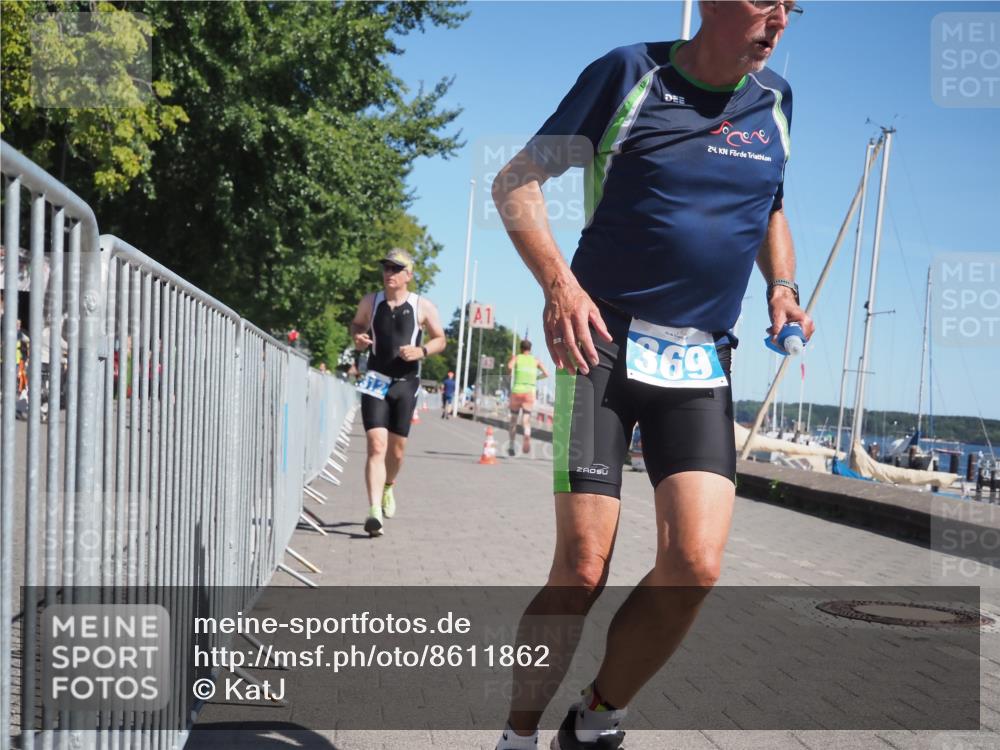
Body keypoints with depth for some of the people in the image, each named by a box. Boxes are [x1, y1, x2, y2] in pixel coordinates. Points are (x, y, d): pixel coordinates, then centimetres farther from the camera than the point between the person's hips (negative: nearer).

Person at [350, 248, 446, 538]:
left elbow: (440, 340, 7)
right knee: (376, 445, -15)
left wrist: (422, 351, -13)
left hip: (405, 383, 1)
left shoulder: (423, 307, -1)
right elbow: (357, 323, 21)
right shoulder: (370, 302, 3)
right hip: (375, 380, 0)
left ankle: (388, 487, 42)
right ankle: (374, 511, -22)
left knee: (397, 449, 10)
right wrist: (357, 337, -2)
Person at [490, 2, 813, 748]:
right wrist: (558, 281, -18)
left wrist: (782, 286, 8)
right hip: (605, 344, -4)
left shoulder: (774, 101, 11)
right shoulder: (629, 72, -3)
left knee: (696, 566, -12)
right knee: (581, 569, -8)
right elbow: (516, 182, -2)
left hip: (704, 365, 4)